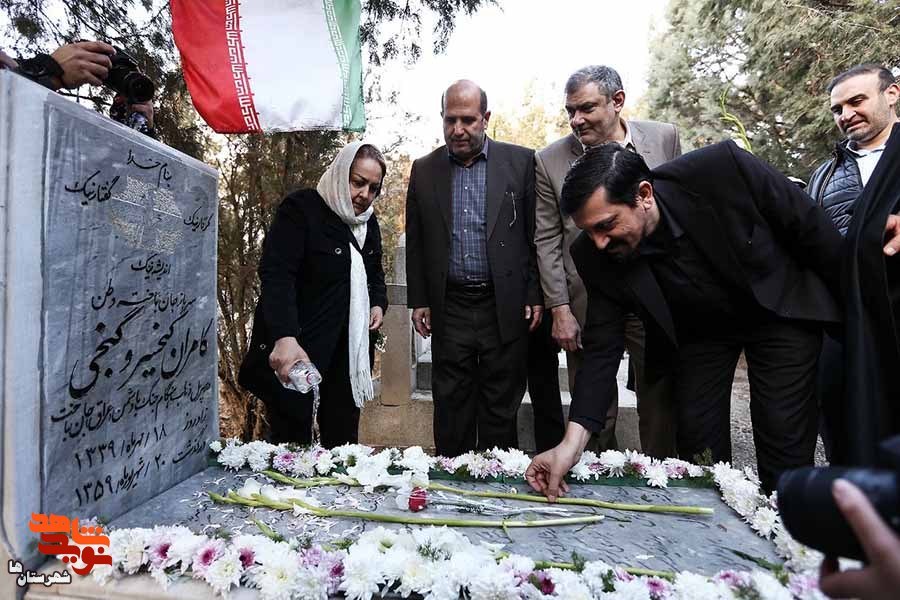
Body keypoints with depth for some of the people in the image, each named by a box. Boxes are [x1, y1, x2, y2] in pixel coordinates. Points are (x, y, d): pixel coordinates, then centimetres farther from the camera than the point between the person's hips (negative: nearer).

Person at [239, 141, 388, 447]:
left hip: (350, 347, 6)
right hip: (297, 343, -6)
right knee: (292, 437, 1)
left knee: (343, 434, 12)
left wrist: (378, 304, 2)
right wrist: (284, 337, -37)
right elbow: (276, 275, -23)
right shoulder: (301, 208, -11)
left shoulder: (368, 221, 10)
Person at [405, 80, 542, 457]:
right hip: (449, 309, 2)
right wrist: (418, 300, 6)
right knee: (450, 405, 10)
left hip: (505, 308, -1)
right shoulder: (424, 170, 8)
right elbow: (415, 242, 10)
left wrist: (536, 296, -3)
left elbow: (536, 234, 2)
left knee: (501, 407, 9)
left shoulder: (520, 162, 2)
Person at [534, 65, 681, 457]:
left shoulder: (665, 138, 1)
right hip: (587, 308, -1)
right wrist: (559, 310, -7)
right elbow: (547, 241, -2)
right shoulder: (549, 161, -3)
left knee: (661, 410, 14)